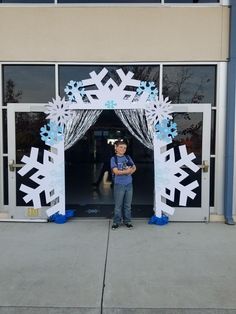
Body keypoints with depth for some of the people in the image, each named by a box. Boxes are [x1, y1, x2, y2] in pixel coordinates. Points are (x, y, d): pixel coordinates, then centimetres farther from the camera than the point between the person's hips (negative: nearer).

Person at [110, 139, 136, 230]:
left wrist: (130, 171, -12)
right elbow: (116, 171, -13)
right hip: (119, 185, -4)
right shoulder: (114, 158, -4)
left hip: (129, 184, 4)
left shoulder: (128, 157, 8)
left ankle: (127, 221, 23)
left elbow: (134, 168, 9)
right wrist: (127, 171, -8)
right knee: (118, 205, 3)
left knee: (128, 204, 11)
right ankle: (116, 222, 15)